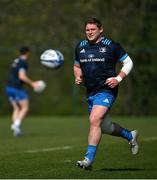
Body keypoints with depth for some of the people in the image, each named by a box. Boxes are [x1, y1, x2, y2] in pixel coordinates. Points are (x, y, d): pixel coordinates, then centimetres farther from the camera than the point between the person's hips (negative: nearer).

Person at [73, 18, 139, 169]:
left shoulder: (111, 46, -4)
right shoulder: (80, 47, 11)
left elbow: (128, 63, 2)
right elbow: (77, 66, 25)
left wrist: (118, 78, -11)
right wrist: (77, 77, 4)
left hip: (106, 90, -7)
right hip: (90, 92, 7)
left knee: (94, 120, -22)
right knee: (102, 126, 14)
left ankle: (89, 158, -20)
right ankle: (130, 136, 39)